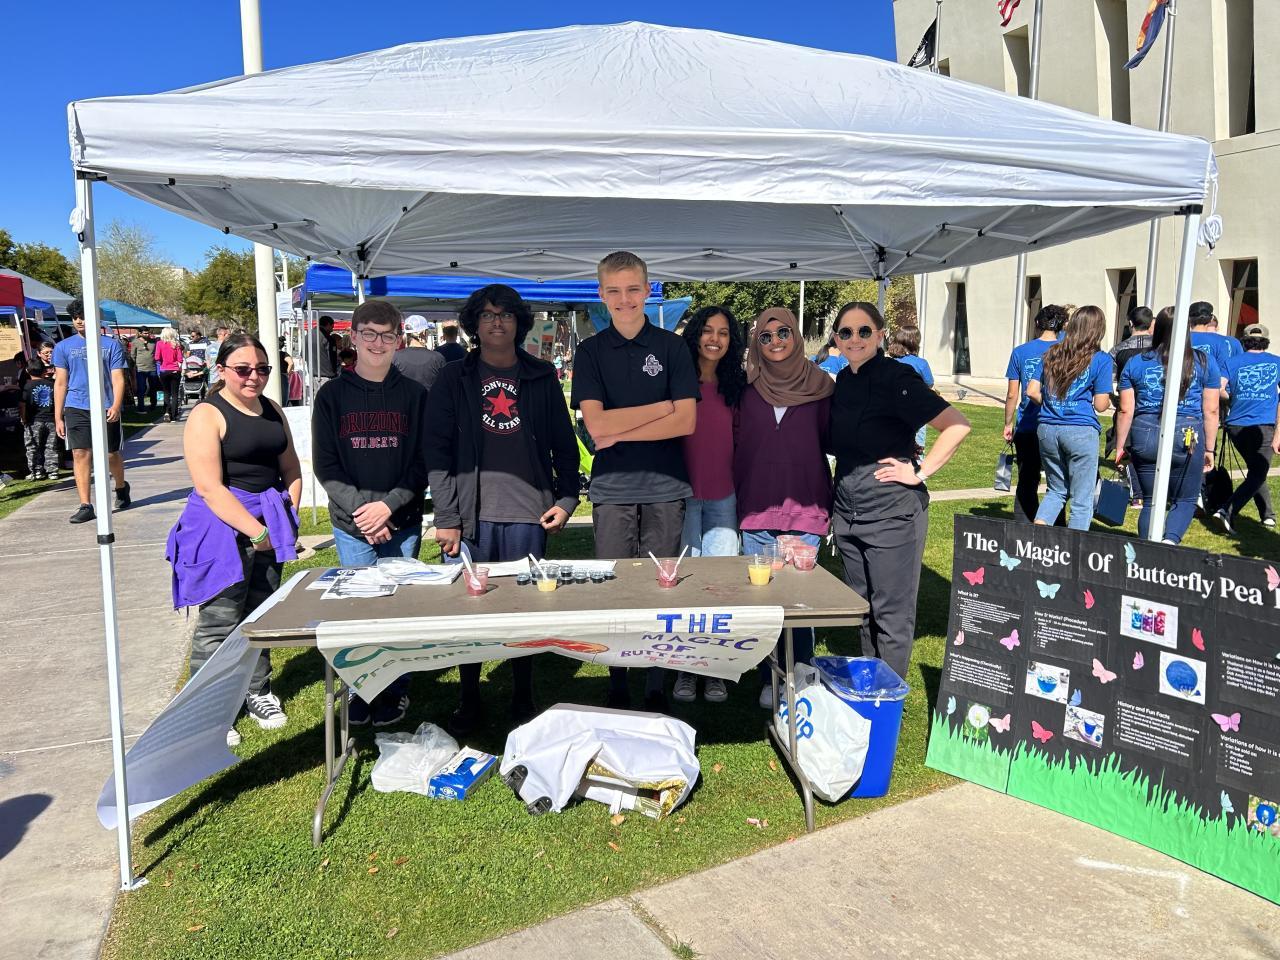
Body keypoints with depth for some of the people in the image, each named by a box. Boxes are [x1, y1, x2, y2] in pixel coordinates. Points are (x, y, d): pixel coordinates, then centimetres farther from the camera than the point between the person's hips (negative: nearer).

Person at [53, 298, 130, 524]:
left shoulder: (111, 345, 3)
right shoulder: (63, 347, 8)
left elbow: (118, 379, -1)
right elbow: (60, 383, 9)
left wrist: (116, 406, -16)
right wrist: (58, 417, 5)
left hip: (106, 408, -1)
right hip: (76, 408, 1)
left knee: (111, 455, 7)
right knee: (80, 454, -4)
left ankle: (121, 487, 36)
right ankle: (85, 506, -1)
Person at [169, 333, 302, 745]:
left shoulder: (272, 410, 11)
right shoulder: (207, 415, -10)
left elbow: (291, 470, 17)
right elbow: (210, 487, -17)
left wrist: (288, 518, 3)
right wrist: (257, 531, -17)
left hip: (268, 524, 7)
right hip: (222, 527, -7)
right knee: (219, 623, -2)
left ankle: (257, 691, 31)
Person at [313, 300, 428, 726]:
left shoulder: (414, 394, 4)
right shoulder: (332, 395, 3)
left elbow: (423, 462, -1)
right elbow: (325, 466, 0)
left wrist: (389, 505, -13)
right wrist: (360, 507, -12)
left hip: (403, 523, 0)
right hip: (351, 524, 0)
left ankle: (396, 693, 18)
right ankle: (359, 692, 19)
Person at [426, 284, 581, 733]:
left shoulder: (542, 377, 10)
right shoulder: (454, 378, 6)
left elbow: (564, 443, 12)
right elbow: (437, 449, 0)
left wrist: (566, 498, 2)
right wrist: (446, 516, -8)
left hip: (529, 512, 1)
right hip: (473, 513, -1)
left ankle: (523, 698, 22)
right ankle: (469, 700, 21)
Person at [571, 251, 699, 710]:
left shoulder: (672, 347, 4)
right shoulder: (591, 351, 5)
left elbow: (686, 421, -5)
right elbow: (596, 425, -7)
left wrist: (620, 431, -9)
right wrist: (663, 406, -7)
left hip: (665, 487, 0)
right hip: (612, 488, 0)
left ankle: (656, 687, 18)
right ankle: (617, 687, 19)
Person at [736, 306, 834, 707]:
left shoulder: (819, 385, 3)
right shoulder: (747, 389, 7)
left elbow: (831, 441, 5)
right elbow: (737, 446, 9)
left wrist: (826, 506, -3)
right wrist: (737, 505, 6)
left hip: (804, 509, -1)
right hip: (757, 510, 2)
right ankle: (768, 681, 18)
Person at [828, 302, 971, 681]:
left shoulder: (896, 377, -13)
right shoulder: (843, 381, 10)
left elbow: (957, 425, -18)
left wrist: (920, 472, -17)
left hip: (893, 514, -8)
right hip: (848, 514, 8)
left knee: (891, 614, 2)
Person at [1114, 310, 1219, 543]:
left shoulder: (1135, 363, 5)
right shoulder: (1205, 362, 4)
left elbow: (1126, 410, 3)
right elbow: (1211, 410, 3)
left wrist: (1120, 447, 9)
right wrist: (1209, 448, 11)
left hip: (1144, 437, 2)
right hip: (1187, 437, -1)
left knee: (1150, 502, 12)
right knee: (1185, 501, 12)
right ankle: (1170, 540, -13)